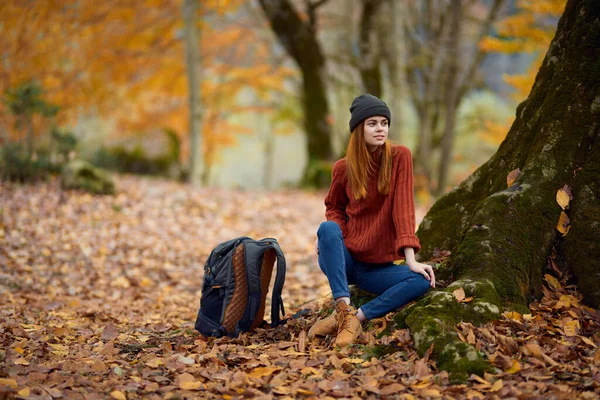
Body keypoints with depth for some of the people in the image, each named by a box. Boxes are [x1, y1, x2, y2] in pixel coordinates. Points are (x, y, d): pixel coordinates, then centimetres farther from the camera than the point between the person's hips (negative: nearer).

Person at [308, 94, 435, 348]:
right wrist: (329, 235, -9)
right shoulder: (344, 167, -1)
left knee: (422, 282, -28)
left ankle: (356, 317, -26)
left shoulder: (399, 157, -5)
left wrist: (411, 260, -20)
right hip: (343, 259, 0)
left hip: (378, 266, 0)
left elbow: (403, 208, -11)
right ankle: (344, 309, -34)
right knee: (328, 229, -32)